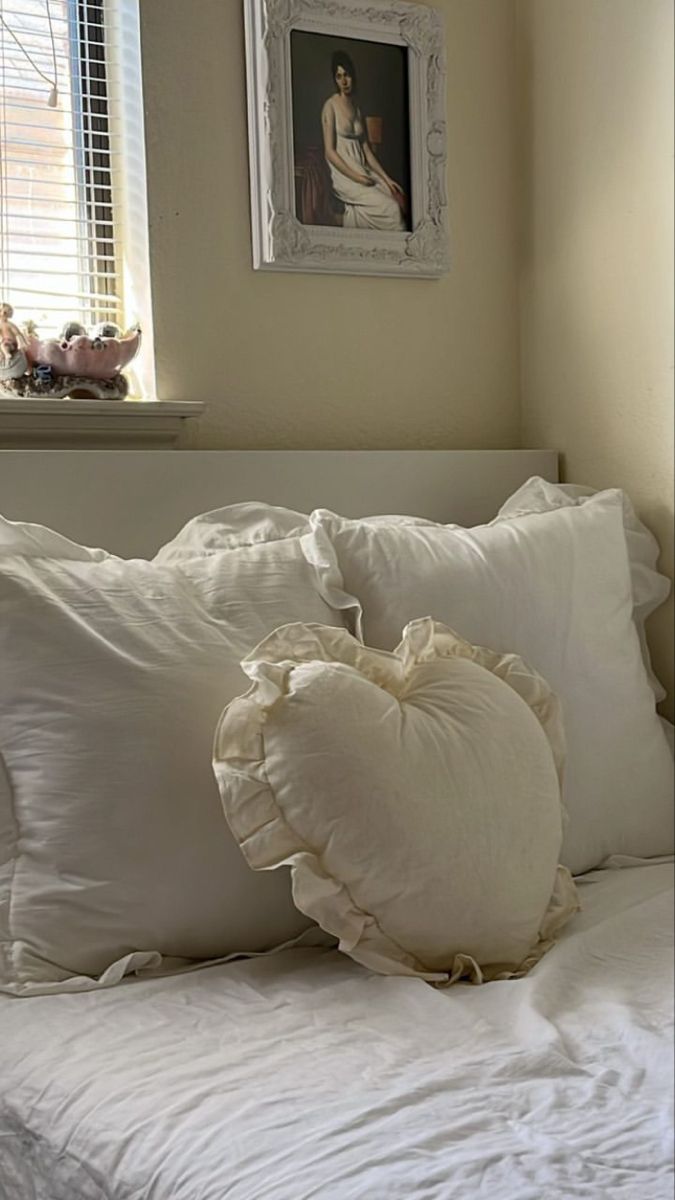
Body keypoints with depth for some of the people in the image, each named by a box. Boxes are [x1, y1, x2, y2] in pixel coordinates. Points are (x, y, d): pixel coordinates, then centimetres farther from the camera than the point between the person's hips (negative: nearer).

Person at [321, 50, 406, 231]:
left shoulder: (357, 109, 17)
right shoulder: (330, 106, -3)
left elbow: (367, 150, 14)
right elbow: (329, 151, -10)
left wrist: (386, 178, 3)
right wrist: (355, 176, -18)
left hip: (364, 172, 7)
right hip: (344, 176, -7)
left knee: (398, 198, -16)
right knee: (390, 208, -23)